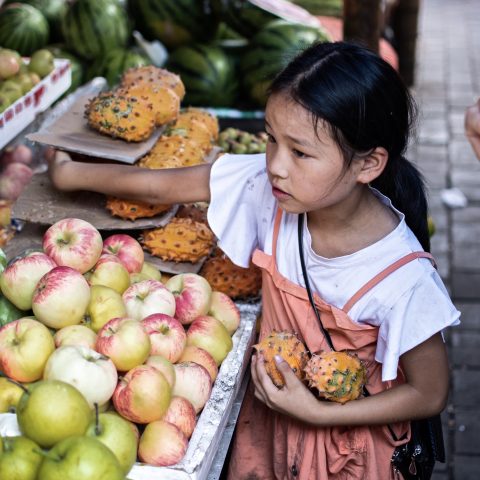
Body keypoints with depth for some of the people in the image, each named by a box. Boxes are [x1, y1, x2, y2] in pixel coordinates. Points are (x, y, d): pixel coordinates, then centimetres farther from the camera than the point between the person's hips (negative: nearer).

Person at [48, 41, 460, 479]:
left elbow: (430, 395, -20)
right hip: (270, 408, 4)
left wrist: (317, 413, -25)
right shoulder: (268, 186, -22)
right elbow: (159, 186, -9)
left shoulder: (403, 280, -33)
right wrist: (70, 173, 1)